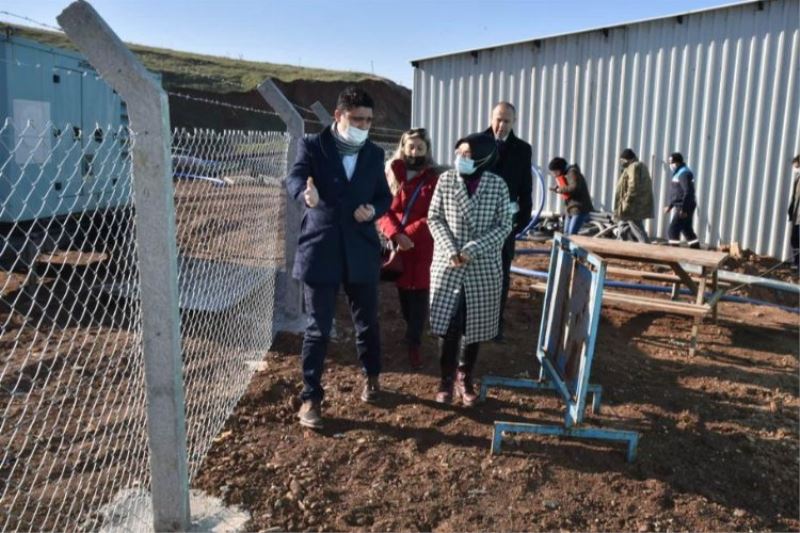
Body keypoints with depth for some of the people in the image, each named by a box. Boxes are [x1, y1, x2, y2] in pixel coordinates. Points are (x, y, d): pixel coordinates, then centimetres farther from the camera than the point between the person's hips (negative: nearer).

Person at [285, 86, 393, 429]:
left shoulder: (375, 154, 7)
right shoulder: (312, 146, -4)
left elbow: (385, 196, 13)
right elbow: (294, 178, -21)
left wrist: (373, 210, -11)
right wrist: (306, 193, -45)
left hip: (361, 251, 3)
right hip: (320, 250, -3)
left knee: (367, 322, 17)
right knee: (318, 329, 1)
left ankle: (371, 377, 41)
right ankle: (311, 398, 14)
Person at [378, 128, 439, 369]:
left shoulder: (434, 179, 2)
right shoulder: (392, 174, 7)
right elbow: (382, 209, 1)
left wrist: (409, 234, -15)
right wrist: (396, 234, -14)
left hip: (423, 247, -2)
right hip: (397, 245, 2)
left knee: (419, 294, -2)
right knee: (403, 292, 11)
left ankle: (414, 344, 6)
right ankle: (412, 333, 31)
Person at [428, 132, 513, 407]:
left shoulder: (497, 185, -3)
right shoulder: (446, 180, -1)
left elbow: (504, 226, -5)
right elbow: (434, 218, 1)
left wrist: (472, 250, -16)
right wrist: (450, 250, -14)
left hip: (483, 268, 0)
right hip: (447, 265, 0)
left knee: (475, 327, 8)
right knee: (448, 325, 0)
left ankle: (465, 379, 27)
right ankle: (447, 380, 18)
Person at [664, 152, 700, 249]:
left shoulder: (684, 173, -16)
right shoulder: (679, 173, 17)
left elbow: (688, 193, -23)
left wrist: (683, 209, -25)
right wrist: (670, 206, 24)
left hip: (684, 208, -10)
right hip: (682, 207, 10)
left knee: (672, 230, -10)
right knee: (687, 230, 15)